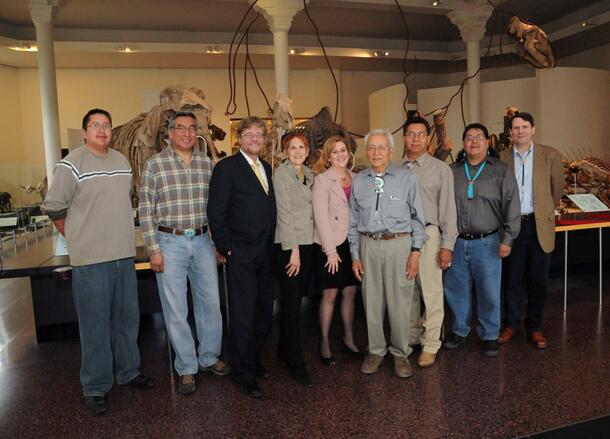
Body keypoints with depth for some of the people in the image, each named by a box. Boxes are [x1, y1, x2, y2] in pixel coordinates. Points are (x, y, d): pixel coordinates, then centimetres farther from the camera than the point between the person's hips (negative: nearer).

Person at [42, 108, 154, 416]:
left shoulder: (123, 161, 10)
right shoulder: (71, 164, -9)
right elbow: (53, 208, -6)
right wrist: (78, 239, 0)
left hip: (125, 255, 6)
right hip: (90, 260, -6)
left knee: (127, 318, 16)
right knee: (95, 324, 4)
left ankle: (128, 371, 33)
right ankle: (96, 388, 19)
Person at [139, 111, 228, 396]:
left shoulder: (206, 164, 7)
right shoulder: (154, 164, -3)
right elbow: (146, 211, -4)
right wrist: (153, 249, -9)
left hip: (202, 241, 4)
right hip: (170, 243, -3)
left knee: (210, 303, 10)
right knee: (176, 309, 4)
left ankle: (208, 358, 30)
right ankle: (186, 368, 20)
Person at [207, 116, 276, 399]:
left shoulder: (267, 168, 14)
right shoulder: (226, 168, -7)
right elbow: (216, 212, -10)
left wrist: (272, 246, 10)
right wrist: (226, 248, -12)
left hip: (266, 254, 7)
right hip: (241, 255, -7)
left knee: (265, 311, 14)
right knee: (243, 315, 3)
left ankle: (253, 360, 34)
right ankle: (243, 374, 18)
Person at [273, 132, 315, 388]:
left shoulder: (309, 174, 14)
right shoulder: (281, 173, -7)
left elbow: (310, 210, 13)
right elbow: (284, 213, -12)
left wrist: (304, 248, 7)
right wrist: (294, 250, -15)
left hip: (307, 243, 7)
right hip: (288, 245, -7)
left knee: (294, 301, 13)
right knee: (292, 304, -3)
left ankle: (284, 351, 28)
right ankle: (297, 364, 4)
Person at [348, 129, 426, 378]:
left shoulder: (407, 178, 0)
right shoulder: (358, 181, 7)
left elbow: (417, 217, 1)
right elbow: (353, 222, 10)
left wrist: (416, 252, -5)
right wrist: (355, 255, 7)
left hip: (399, 243, -2)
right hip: (369, 245, 3)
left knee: (399, 302, 1)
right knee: (372, 301, 8)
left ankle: (400, 353, 19)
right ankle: (376, 351, 25)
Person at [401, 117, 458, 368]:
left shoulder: (440, 169, 1)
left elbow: (448, 209, -2)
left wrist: (447, 245, -8)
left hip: (427, 235, -3)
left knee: (431, 292, -1)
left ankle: (431, 345, 13)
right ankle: (411, 337, 30)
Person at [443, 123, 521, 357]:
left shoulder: (501, 170, 3)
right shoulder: (452, 171, 8)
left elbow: (511, 206, -2)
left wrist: (507, 239, -8)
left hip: (487, 243, -2)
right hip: (456, 242, 2)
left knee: (489, 291, 3)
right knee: (456, 289, 11)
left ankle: (490, 336, 22)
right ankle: (459, 330, 30)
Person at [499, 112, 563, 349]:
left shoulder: (550, 155, 2)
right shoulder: (501, 158, 1)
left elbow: (557, 189, 12)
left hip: (539, 226, 0)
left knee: (538, 281, 7)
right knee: (512, 279, 8)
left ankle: (534, 327, 22)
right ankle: (511, 324, 22)